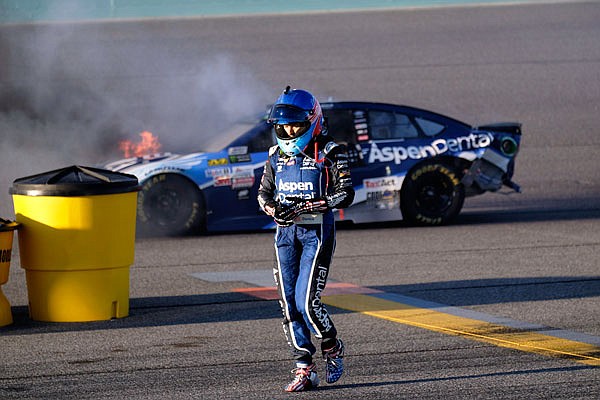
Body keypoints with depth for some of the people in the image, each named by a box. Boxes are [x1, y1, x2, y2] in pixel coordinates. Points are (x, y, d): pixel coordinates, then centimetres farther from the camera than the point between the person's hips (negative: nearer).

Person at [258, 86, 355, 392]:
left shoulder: (329, 153, -5)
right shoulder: (277, 155, 10)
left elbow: (345, 194, -11)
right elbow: (264, 193, 18)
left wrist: (308, 206, -22)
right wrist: (273, 209, -6)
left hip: (317, 232, -5)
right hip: (286, 234, 5)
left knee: (307, 301, -14)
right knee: (289, 305, 0)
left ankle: (332, 348, 14)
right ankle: (304, 370, 5)